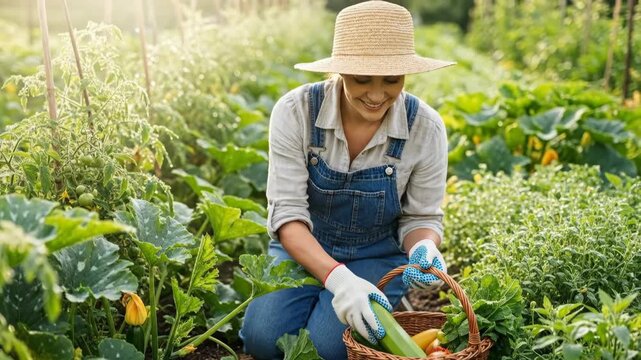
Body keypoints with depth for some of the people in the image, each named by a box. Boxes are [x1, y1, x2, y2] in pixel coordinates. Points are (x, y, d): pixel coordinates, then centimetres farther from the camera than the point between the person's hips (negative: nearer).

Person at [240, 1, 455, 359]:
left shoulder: (426, 127, -18)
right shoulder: (295, 111, -21)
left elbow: (421, 217, -6)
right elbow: (287, 211, -22)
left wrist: (423, 249, -31)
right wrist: (336, 277, -38)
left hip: (377, 257, 0)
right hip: (303, 248, 1)